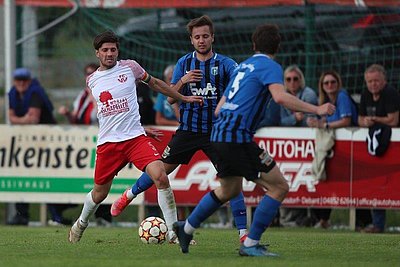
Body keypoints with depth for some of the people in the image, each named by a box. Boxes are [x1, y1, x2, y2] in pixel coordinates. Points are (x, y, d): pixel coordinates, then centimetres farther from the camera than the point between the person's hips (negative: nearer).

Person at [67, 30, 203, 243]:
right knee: (100, 193, 9)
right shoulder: (92, 81, 9)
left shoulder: (129, 67, 4)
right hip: (107, 143, 2)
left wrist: (183, 98, 21)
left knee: (161, 177, -22)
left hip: (135, 138, -2)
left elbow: (154, 83, 19)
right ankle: (81, 224, 40)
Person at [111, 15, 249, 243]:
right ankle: (128, 196, 32)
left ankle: (243, 231, -9)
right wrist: (182, 81, -16)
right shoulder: (184, 63, 5)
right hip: (188, 129, 2)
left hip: (216, 130, -2)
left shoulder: (225, 64, -1)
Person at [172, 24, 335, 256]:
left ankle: (186, 228, 39)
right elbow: (280, 97, -26)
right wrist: (315, 109, -23)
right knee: (279, 187, -6)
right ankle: (251, 244, -7)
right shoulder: (270, 67, -6)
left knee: (229, 190, 29)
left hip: (220, 134, 9)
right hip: (238, 137, -9)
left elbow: (219, 109, 25)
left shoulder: (244, 66, 21)